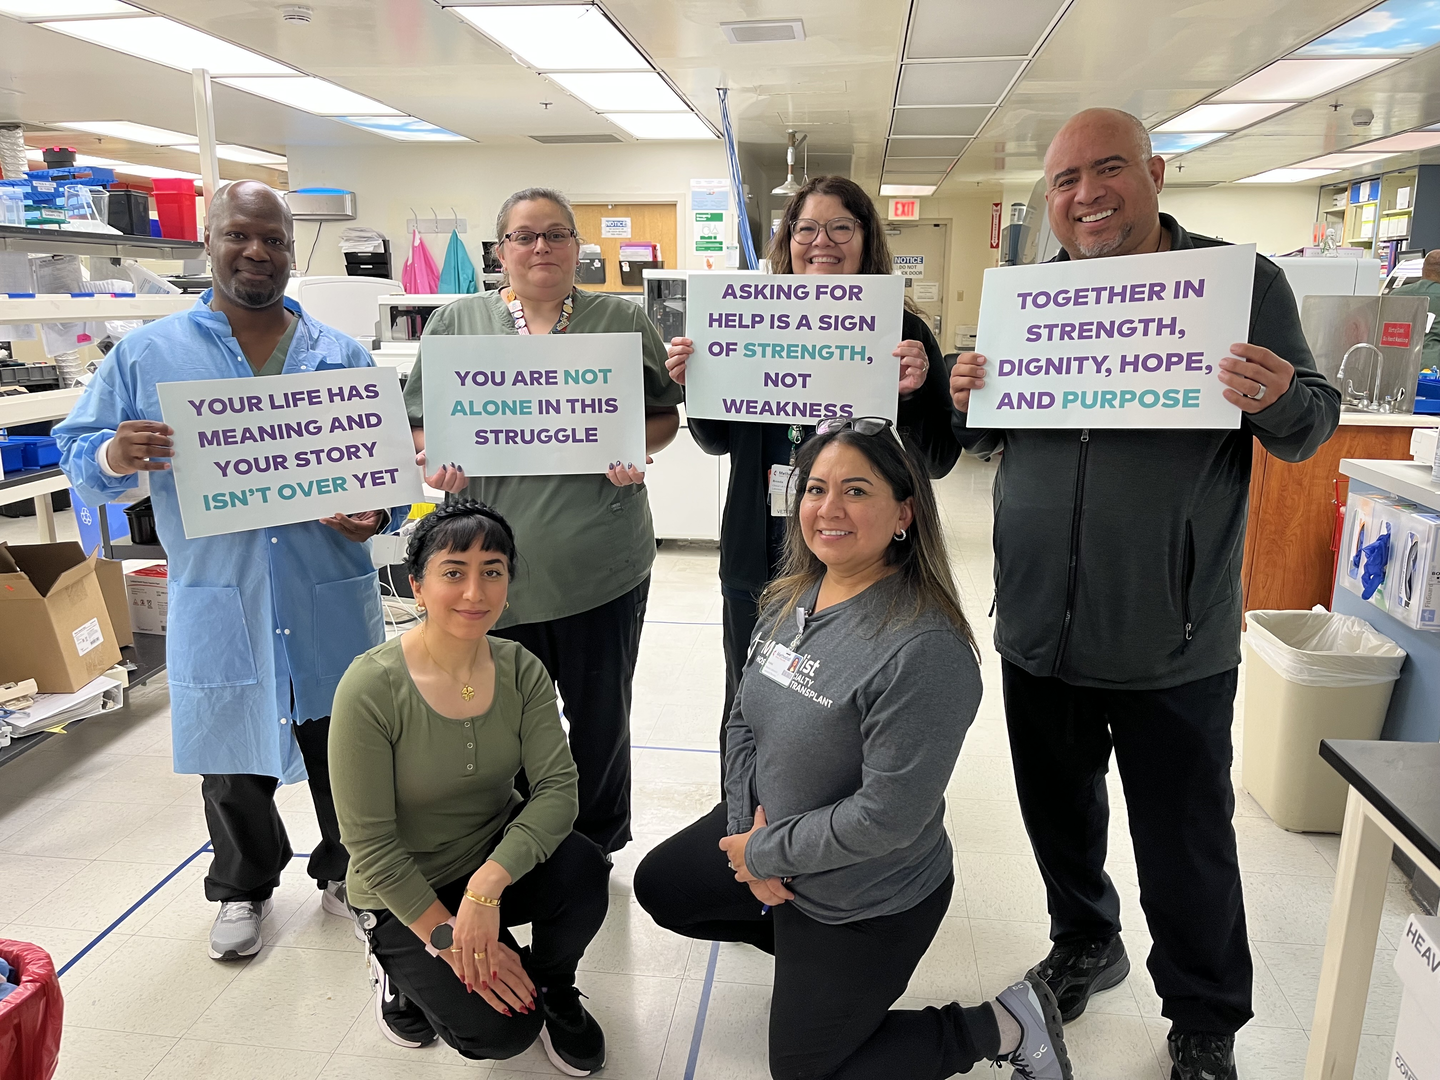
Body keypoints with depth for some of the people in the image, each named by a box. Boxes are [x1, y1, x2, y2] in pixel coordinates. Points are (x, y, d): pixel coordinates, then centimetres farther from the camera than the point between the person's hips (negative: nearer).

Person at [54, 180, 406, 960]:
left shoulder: (343, 356, 6)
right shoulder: (146, 355, 4)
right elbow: (79, 458, 5)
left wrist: (378, 514, -13)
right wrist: (114, 457, -18)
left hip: (331, 602, 1)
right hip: (217, 605, 0)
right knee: (234, 761, 15)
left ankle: (346, 874, 36)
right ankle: (243, 889, 39)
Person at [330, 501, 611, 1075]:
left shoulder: (520, 670, -11)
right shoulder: (371, 687, -23)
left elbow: (558, 786, -18)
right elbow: (370, 843, -19)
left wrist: (487, 884, -32)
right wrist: (448, 937, -20)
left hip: (498, 853, 3)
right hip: (405, 892, -3)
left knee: (584, 871, -27)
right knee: (500, 1031, -16)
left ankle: (553, 989, 5)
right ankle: (404, 970, 15)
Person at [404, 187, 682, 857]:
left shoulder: (621, 321, 7)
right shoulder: (458, 322, 8)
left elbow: (665, 415, 11)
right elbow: (420, 421, 11)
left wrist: (637, 448, -10)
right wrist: (438, 459, -11)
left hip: (602, 561, 0)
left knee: (601, 716, 12)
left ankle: (597, 848, 35)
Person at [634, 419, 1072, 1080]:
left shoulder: (924, 649, -32)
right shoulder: (792, 598, -6)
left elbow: (887, 816, -29)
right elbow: (743, 721, 4)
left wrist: (765, 853, -18)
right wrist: (750, 821, -10)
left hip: (871, 902, -8)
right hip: (765, 834, 8)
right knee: (658, 887, 23)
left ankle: (1005, 1025, 18)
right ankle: (800, 943, 35)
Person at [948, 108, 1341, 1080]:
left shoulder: (1242, 280, -4)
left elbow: (1315, 421, -2)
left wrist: (1278, 402, -25)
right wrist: (968, 401, -9)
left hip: (1172, 643, -3)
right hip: (1039, 629, 4)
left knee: (1186, 844, 9)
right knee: (1059, 810, 20)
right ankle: (1086, 945, 46)